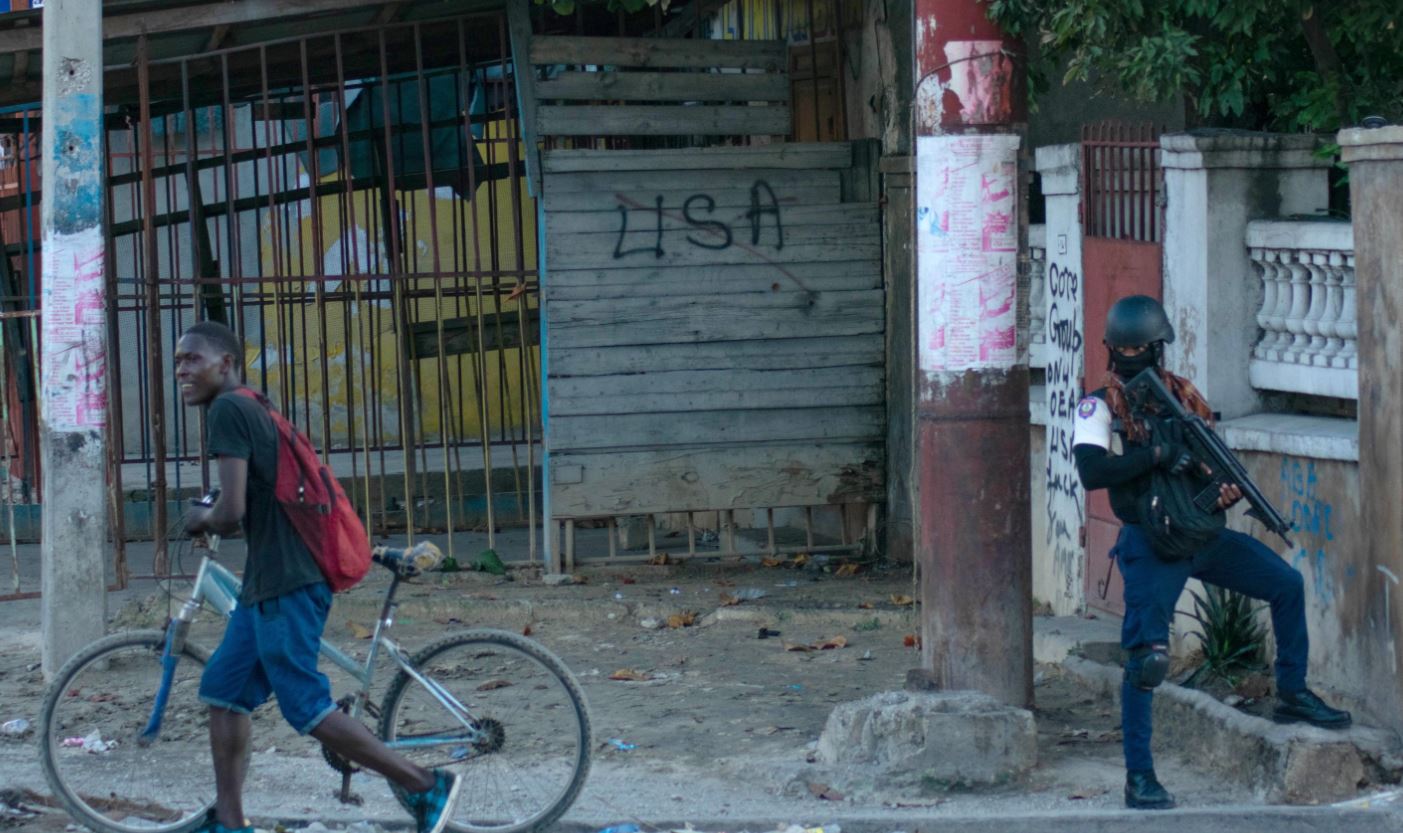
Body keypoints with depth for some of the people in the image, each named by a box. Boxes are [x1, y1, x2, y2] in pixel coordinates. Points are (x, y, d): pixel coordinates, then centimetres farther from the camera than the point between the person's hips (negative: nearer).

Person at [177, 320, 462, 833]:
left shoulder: (227, 411, -13)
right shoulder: (255, 411, 17)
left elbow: (231, 513, -20)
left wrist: (202, 519, -1)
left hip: (284, 584, -10)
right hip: (269, 580, 10)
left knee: (306, 707, -8)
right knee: (223, 690, 12)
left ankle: (426, 787, -3)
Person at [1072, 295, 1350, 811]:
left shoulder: (1184, 395, 7)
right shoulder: (1100, 406, -8)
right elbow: (1091, 472, -23)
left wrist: (1228, 488, -8)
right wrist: (1157, 455, -27)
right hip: (1151, 544, -5)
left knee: (1287, 585, 4)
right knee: (1146, 657, -10)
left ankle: (1292, 695, 22)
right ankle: (1139, 777, -4)